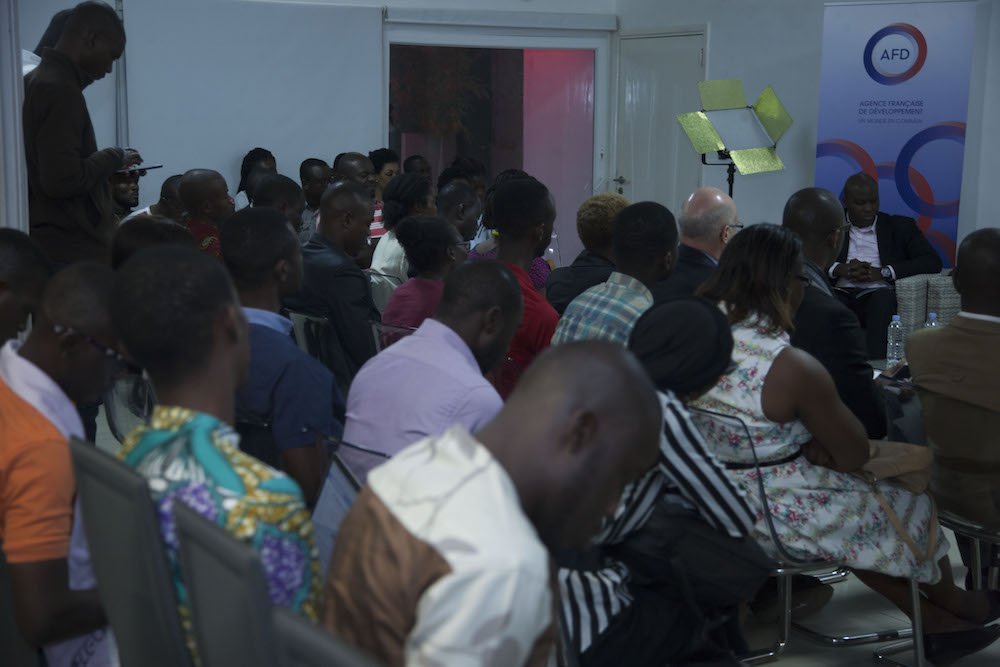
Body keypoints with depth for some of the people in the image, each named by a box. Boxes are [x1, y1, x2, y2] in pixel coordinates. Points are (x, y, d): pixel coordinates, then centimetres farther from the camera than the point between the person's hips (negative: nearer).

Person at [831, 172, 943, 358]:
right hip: (841, 294, 1)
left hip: (877, 295, 0)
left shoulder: (899, 227, 16)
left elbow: (932, 261, 3)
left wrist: (882, 273, -8)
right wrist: (839, 269, -11)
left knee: (883, 297, -36)